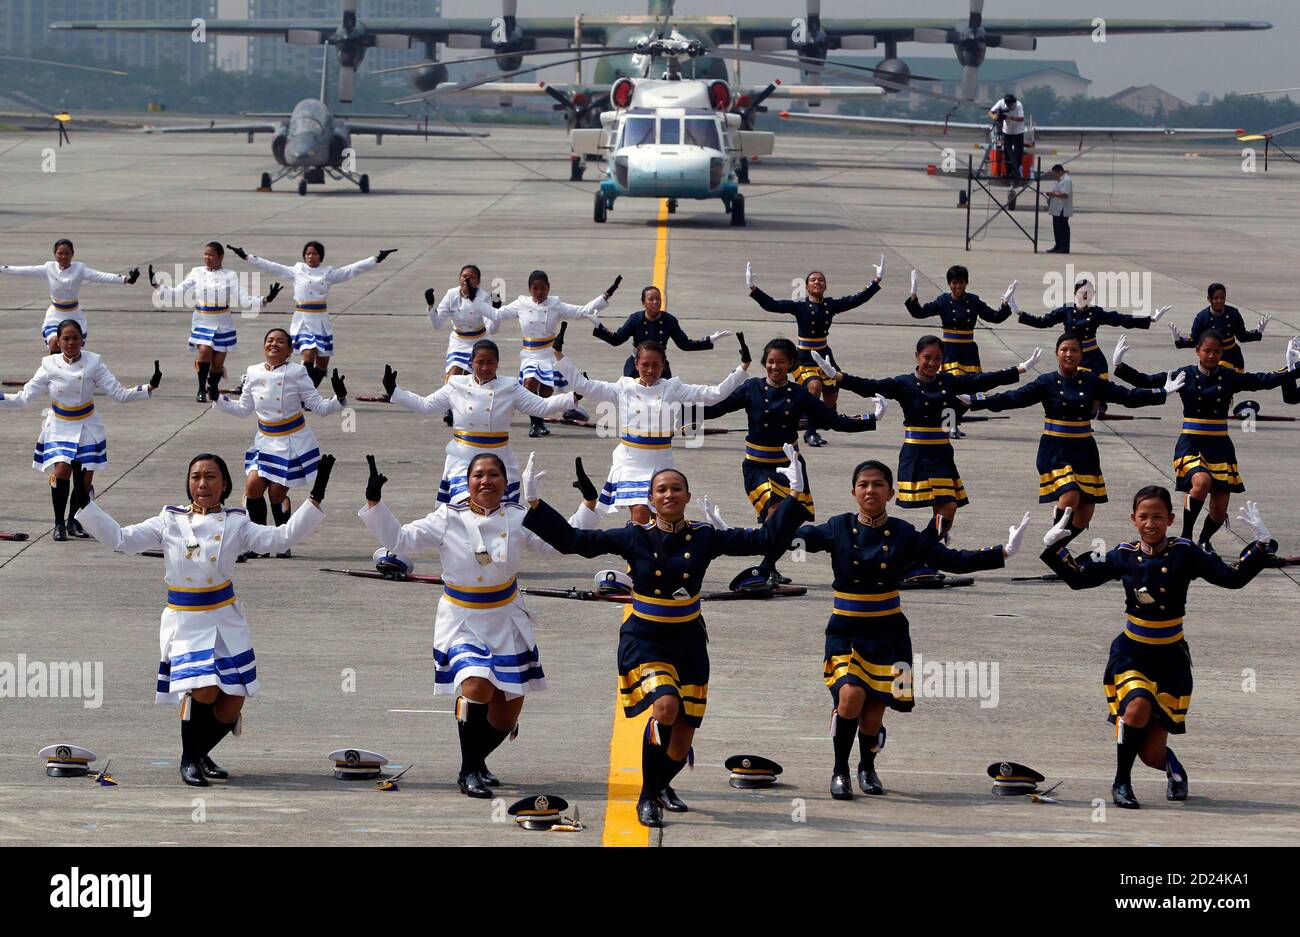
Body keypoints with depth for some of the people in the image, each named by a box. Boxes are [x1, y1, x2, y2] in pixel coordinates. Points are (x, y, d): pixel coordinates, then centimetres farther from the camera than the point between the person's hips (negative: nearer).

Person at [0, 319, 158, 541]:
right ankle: (59, 524, -4)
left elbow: (120, 394, -10)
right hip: (59, 427, -1)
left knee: (84, 482, 0)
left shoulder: (94, 363, -9)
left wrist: (150, 388, -22)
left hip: (87, 427, 1)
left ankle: (73, 521, 26)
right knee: (61, 471, -20)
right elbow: (24, 398, -6)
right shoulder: (50, 365, -8)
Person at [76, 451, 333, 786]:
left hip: (226, 620, 2)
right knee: (203, 692, -21)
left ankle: (200, 754, 29)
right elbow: (119, 539, 1)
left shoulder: (235, 524, 2)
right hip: (184, 621, -2)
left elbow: (281, 538, -8)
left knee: (231, 706, -1)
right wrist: (85, 503, -5)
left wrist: (315, 499, -15)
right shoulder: (169, 522, 3)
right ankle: (189, 759, 3)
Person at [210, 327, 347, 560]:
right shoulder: (253, 373, 2)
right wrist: (218, 398, 4)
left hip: (293, 442, -4)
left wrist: (339, 399, -24)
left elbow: (318, 407, -8)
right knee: (253, 485, -12)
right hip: (265, 441, 4)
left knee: (277, 493, -4)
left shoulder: (297, 372, -10)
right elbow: (243, 410, 13)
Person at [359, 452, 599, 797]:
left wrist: (588, 503, -8)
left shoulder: (518, 519, -1)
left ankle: (477, 761, 39)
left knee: (506, 717, 8)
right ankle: (468, 772, -15)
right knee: (477, 685, -29)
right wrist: (374, 502, -19)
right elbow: (398, 539, -9)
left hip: (507, 623, 3)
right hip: (461, 623, -3)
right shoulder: (448, 520, -8)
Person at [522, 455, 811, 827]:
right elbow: (573, 540, -8)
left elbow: (765, 539, -2)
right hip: (643, 640, -3)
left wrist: (794, 496, -9)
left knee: (681, 743, 5)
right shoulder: (636, 538, -7)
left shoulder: (704, 537, -3)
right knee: (665, 705, -30)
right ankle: (647, 798, -12)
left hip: (688, 642, 3)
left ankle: (661, 786, 43)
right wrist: (534, 506, -15)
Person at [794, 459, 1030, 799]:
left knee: (873, 714, 3)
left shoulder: (904, 534, -3)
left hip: (887, 634, 1)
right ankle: (840, 771, -3)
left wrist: (1003, 553, -11)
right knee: (850, 695, -25)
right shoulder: (838, 529, -5)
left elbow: (953, 560, -3)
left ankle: (867, 768, 36)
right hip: (846, 631, -1)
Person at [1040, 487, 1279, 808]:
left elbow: (1233, 577, -10)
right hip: (1131, 654, 1)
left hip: (1170, 660, -1)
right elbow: (1079, 578, 9)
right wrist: (1054, 547, -1)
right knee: (1138, 706, -33)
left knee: (1152, 755, -2)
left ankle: (1173, 767, 39)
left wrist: (1262, 546, -19)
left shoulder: (1184, 554, -8)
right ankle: (1121, 782, -10)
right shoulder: (1125, 556, -2)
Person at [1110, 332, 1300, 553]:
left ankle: (1204, 541, 33)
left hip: (1220, 446, 3)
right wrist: (1120, 366, -15)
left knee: (1219, 512, 2)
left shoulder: (1230, 377, 2)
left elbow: (1264, 381, 0)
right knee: (1202, 481, -33)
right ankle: (1185, 536, -17)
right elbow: (1147, 381, -4)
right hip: (1191, 444, -3)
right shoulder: (1185, 375, -2)